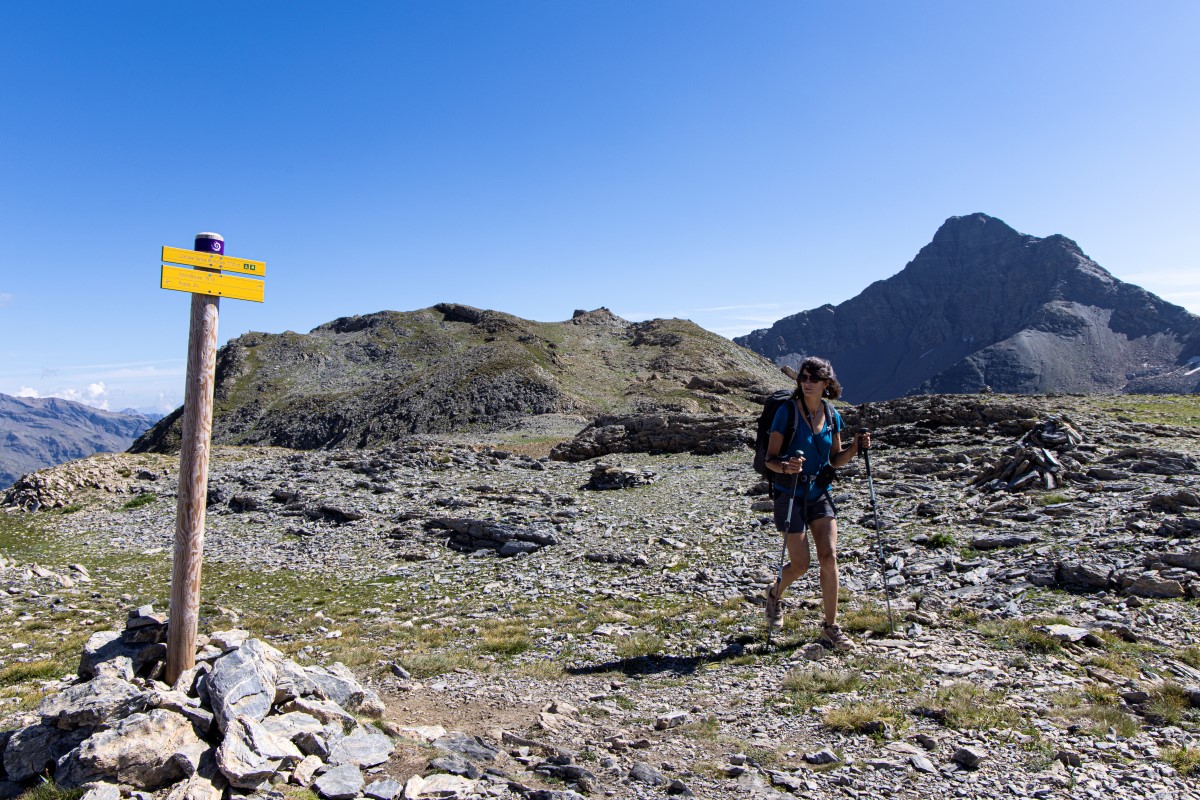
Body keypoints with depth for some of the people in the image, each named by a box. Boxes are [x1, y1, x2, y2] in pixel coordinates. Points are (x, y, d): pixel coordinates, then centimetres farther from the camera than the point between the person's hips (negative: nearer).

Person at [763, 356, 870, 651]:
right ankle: (775, 594, 33)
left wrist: (856, 447, -8)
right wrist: (785, 467, -34)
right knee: (801, 563, 0)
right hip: (790, 494, -4)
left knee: (829, 556, -5)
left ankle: (830, 626, 7)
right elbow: (770, 459, -12)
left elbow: (836, 459, 11)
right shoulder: (787, 411, -13)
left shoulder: (832, 415, 2)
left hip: (819, 493, 4)